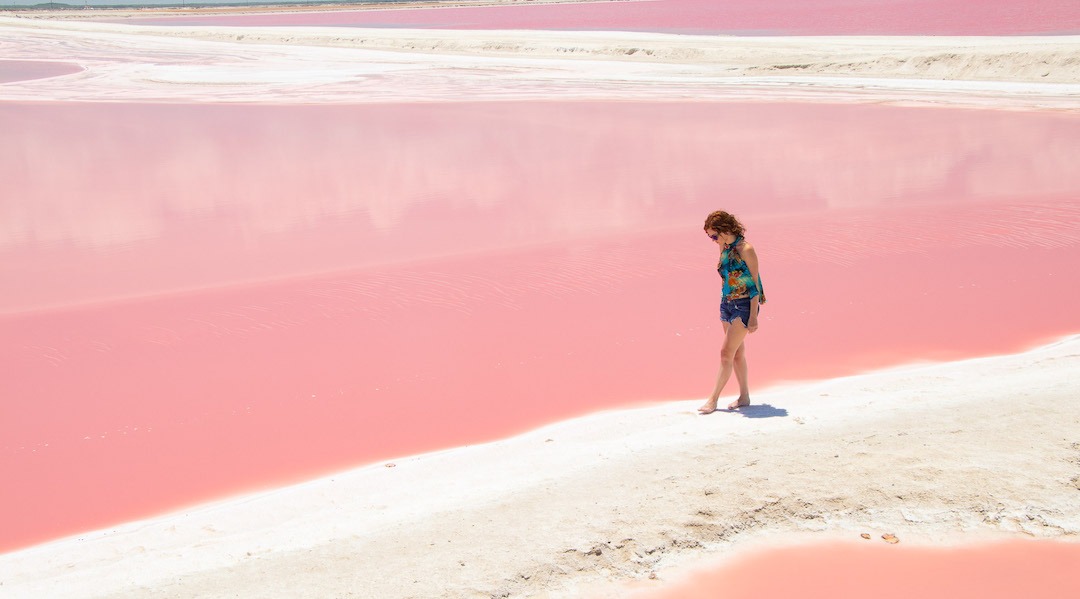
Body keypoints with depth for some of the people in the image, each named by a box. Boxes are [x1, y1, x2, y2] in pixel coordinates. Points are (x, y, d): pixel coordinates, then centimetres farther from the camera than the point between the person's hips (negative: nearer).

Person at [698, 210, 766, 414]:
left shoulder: (746, 250, -15)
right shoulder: (724, 249, 7)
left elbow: (755, 284, -15)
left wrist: (753, 317, -17)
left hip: (743, 306, -8)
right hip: (727, 304, 8)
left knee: (726, 353, -8)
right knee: (737, 353, 12)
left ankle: (713, 399, -4)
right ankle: (744, 396, 21)